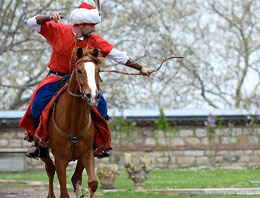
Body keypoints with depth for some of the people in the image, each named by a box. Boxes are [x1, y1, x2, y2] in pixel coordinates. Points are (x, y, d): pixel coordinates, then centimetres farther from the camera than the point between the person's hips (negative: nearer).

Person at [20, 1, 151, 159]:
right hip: (57, 78, -2)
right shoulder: (58, 31, -10)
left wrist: (140, 68, 2)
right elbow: (32, 23, -8)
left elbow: (118, 56, 0)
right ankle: (41, 147, -10)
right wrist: (50, 18, -26)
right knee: (39, 104, -25)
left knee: (100, 104, -19)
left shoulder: (94, 41, -5)